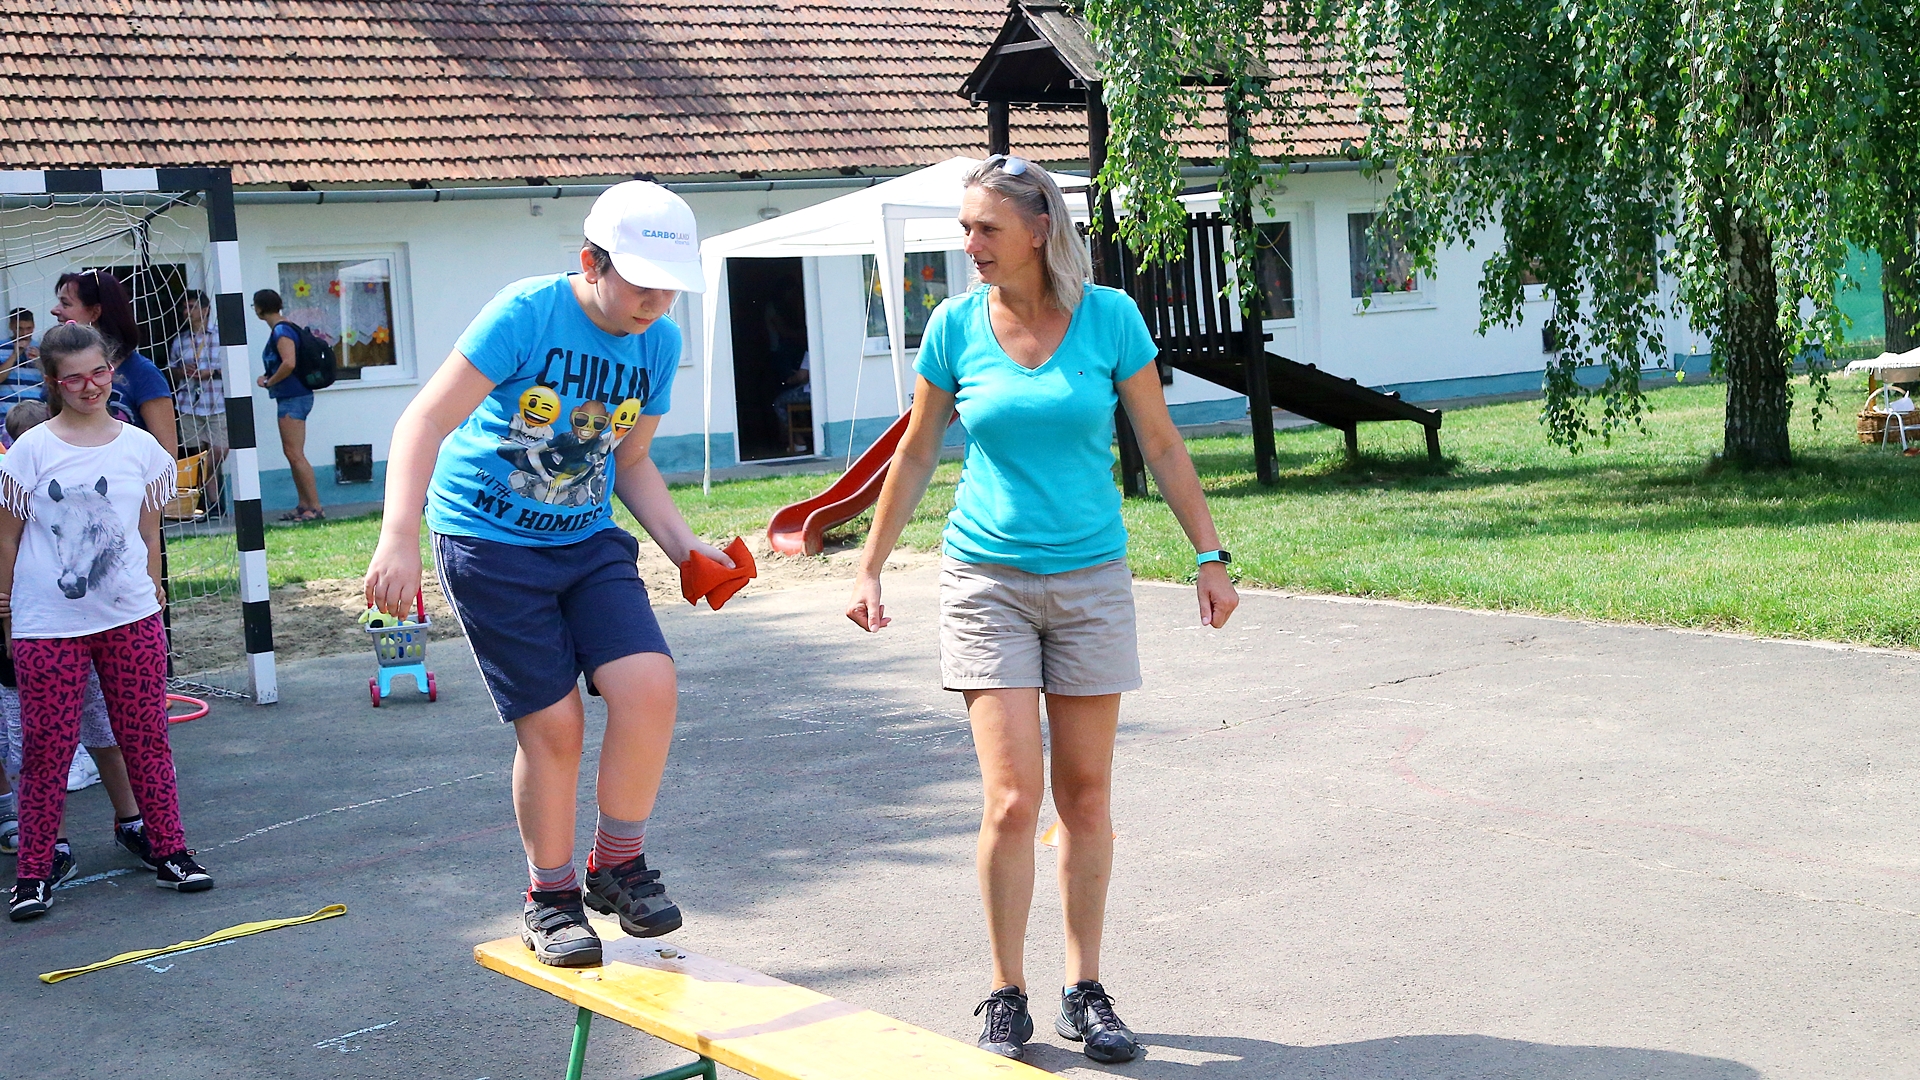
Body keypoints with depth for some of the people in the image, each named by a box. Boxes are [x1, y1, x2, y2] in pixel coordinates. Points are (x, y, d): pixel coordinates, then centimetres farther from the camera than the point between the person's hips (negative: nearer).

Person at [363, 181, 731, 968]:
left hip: (587, 540, 5)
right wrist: (399, 538, -32)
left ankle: (618, 864, 6)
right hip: (487, 541, -5)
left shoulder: (659, 344, 1)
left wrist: (683, 545, 0)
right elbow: (424, 423, -21)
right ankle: (550, 896, 17)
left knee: (648, 685, -16)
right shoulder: (527, 314, -17)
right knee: (552, 722, -6)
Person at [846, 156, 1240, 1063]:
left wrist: (1209, 556, 1)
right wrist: (870, 569, 10)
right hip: (987, 579, 0)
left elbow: (1162, 446, 3)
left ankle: (1085, 992, 18)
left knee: (1086, 797, 6)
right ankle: (1005, 997, 7)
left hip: (1090, 580, 1)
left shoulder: (1108, 316, -4)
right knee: (1012, 798, -8)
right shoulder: (955, 326, -2)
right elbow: (914, 457, 9)